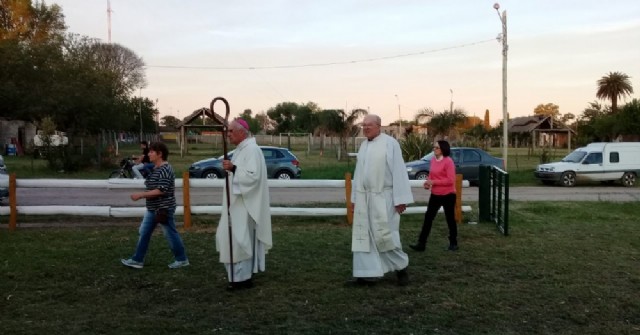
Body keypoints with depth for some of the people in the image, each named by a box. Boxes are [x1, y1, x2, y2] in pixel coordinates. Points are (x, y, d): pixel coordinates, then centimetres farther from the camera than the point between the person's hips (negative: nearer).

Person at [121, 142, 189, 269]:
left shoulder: (165, 170, -20)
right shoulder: (156, 169, 11)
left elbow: (161, 190, -27)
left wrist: (141, 194, -25)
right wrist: (142, 195, 9)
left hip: (164, 209, -10)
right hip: (152, 208, 10)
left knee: (170, 234, 2)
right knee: (144, 233, 11)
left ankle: (182, 259, 15)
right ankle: (137, 260, 19)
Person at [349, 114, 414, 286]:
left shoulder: (390, 143, -9)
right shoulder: (364, 145, 11)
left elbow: (399, 171, -13)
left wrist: (400, 199, -16)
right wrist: (354, 197, 15)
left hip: (383, 198, -7)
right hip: (364, 197, 7)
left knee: (385, 235, -4)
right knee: (364, 235, 3)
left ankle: (401, 266, 19)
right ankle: (368, 274, 8)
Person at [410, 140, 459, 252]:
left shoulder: (448, 161, -16)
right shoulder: (433, 160, 4)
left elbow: (451, 180, -19)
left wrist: (434, 182, -21)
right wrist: (428, 182, -3)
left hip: (448, 195, -6)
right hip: (435, 195, 6)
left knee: (450, 219, 8)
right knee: (428, 217, 3)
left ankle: (453, 243, 25)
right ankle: (421, 243, 5)